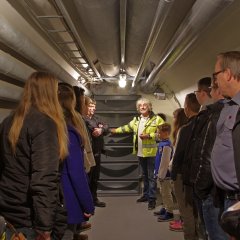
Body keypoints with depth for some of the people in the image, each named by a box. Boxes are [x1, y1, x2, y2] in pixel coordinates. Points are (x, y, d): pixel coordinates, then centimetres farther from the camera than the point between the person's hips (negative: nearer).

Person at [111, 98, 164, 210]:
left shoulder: (157, 119, -9)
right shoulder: (136, 120, 13)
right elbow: (127, 127, 26)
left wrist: (149, 135, -22)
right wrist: (116, 130, 28)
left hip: (151, 152, -6)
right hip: (140, 152, 6)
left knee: (151, 176, -1)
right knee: (145, 175, 18)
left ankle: (152, 198, 5)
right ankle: (146, 195, 29)